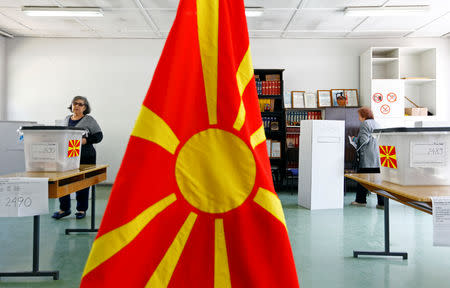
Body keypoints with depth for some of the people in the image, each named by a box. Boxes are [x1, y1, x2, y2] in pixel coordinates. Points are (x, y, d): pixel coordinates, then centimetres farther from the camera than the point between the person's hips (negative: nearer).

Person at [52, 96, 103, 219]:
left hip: (85, 156, -4)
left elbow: (99, 136, -4)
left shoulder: (89, 120, -1)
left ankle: (82, 209, 16)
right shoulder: (66, 119, 15)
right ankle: (64, 208, 14)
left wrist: (85, 140, -17)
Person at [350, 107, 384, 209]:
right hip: (378, 157, 8)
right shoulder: (375, 123, 20)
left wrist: (355, 139, 4)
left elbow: (364, 140, -15)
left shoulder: (365, 124, -7)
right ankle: (382, 202, 2)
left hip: (367, 157, -8)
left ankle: (360, 200, 11)